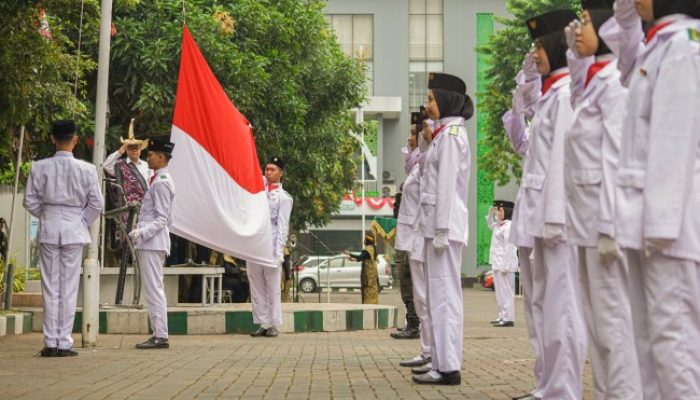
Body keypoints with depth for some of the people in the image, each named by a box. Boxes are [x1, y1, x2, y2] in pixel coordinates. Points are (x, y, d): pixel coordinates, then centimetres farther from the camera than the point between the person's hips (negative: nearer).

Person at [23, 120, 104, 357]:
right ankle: (64, 344, 5)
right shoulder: (86, 169, -7)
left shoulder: (40, 167, -5)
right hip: (74, 230, -1)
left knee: (50, 287, 6)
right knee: (69, 288, 3)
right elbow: (96, 203, -4)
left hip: (48, 230, 1)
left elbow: (30, 201, 0)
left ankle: (50, 343, 8)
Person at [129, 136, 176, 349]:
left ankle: (160, 336, -6)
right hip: (150, 243, 11)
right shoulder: (160, 180, 17)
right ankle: (158, 334, 18)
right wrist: (140, 234, 20)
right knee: (153, 290, 13)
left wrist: (141, 233, -24)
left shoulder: (161, 183, -13)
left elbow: (162, 219, -18)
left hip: (153, 243, -11)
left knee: (154, 290, -8)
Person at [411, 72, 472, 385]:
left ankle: (449, 367, -6)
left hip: (444, 224, -10)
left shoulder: (451, 133, -10)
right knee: (438, 295, 10)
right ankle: (442, 363, 13)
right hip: (436, 223, 10)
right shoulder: (445, 133, 19)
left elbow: (447, 185, -16)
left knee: (444, 294, -8)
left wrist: (441, 230, -19)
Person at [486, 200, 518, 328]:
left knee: (506, 291, -7)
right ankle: (502, 316, 22)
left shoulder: (508, 226, -14)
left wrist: (505, 266, -22)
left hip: (505, 263, -10)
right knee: (500, 292, 15)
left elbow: (509, 247, -19)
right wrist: (490, 214, 19)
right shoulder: (499, 225, 15)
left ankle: (508, 318, -4)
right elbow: (490, 225, 38)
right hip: (497, 263, 10)